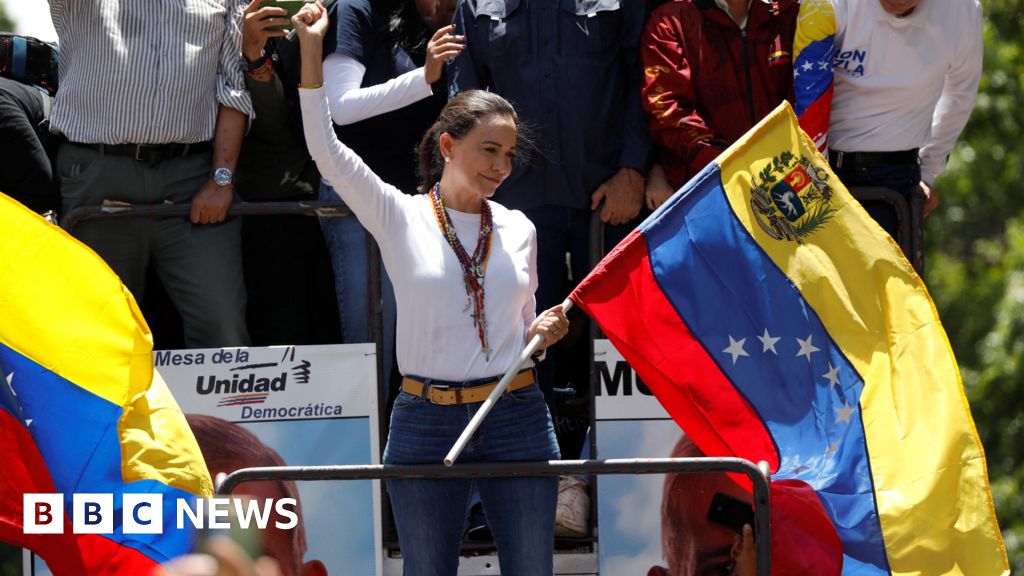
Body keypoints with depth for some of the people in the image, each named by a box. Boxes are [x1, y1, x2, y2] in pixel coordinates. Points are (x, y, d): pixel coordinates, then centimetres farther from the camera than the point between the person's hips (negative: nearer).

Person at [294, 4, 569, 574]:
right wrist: (311, 52, -16)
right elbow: (327, 151, -10)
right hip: (426, 424, -2)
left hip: (517, 419, 2)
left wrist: (544, 332, -3)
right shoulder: (401, 218, 1)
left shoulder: (518, 229, 9)